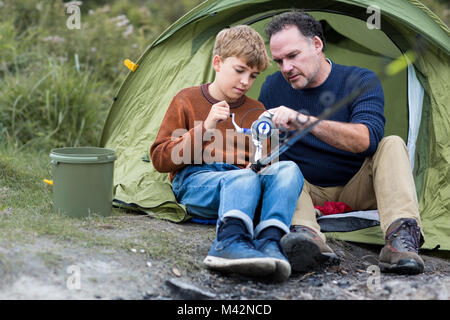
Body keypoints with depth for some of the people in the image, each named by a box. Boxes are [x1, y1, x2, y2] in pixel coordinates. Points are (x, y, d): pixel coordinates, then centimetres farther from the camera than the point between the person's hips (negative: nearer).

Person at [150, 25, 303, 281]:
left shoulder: (256, 111, 20)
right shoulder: (187, 100, 9)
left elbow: (264, 162, 22)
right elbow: (160, 159, 3)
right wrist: (204, 129, -10)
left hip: (244, 180, 4)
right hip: (195, 183, -4)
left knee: (288, 169, -28)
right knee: (243, 179, -38)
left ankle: (269, 242, -51)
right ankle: (231, 243, -66)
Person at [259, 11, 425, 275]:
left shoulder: (362, 81, -12)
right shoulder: (273, 87, -2)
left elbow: (368, 138, -31)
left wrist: (304, 121, -44)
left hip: (357, 190, -1)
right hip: (307, 191, 1)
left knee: (392, 145, -27)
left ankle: (402, 235, -47)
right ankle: (309, 236, -58)